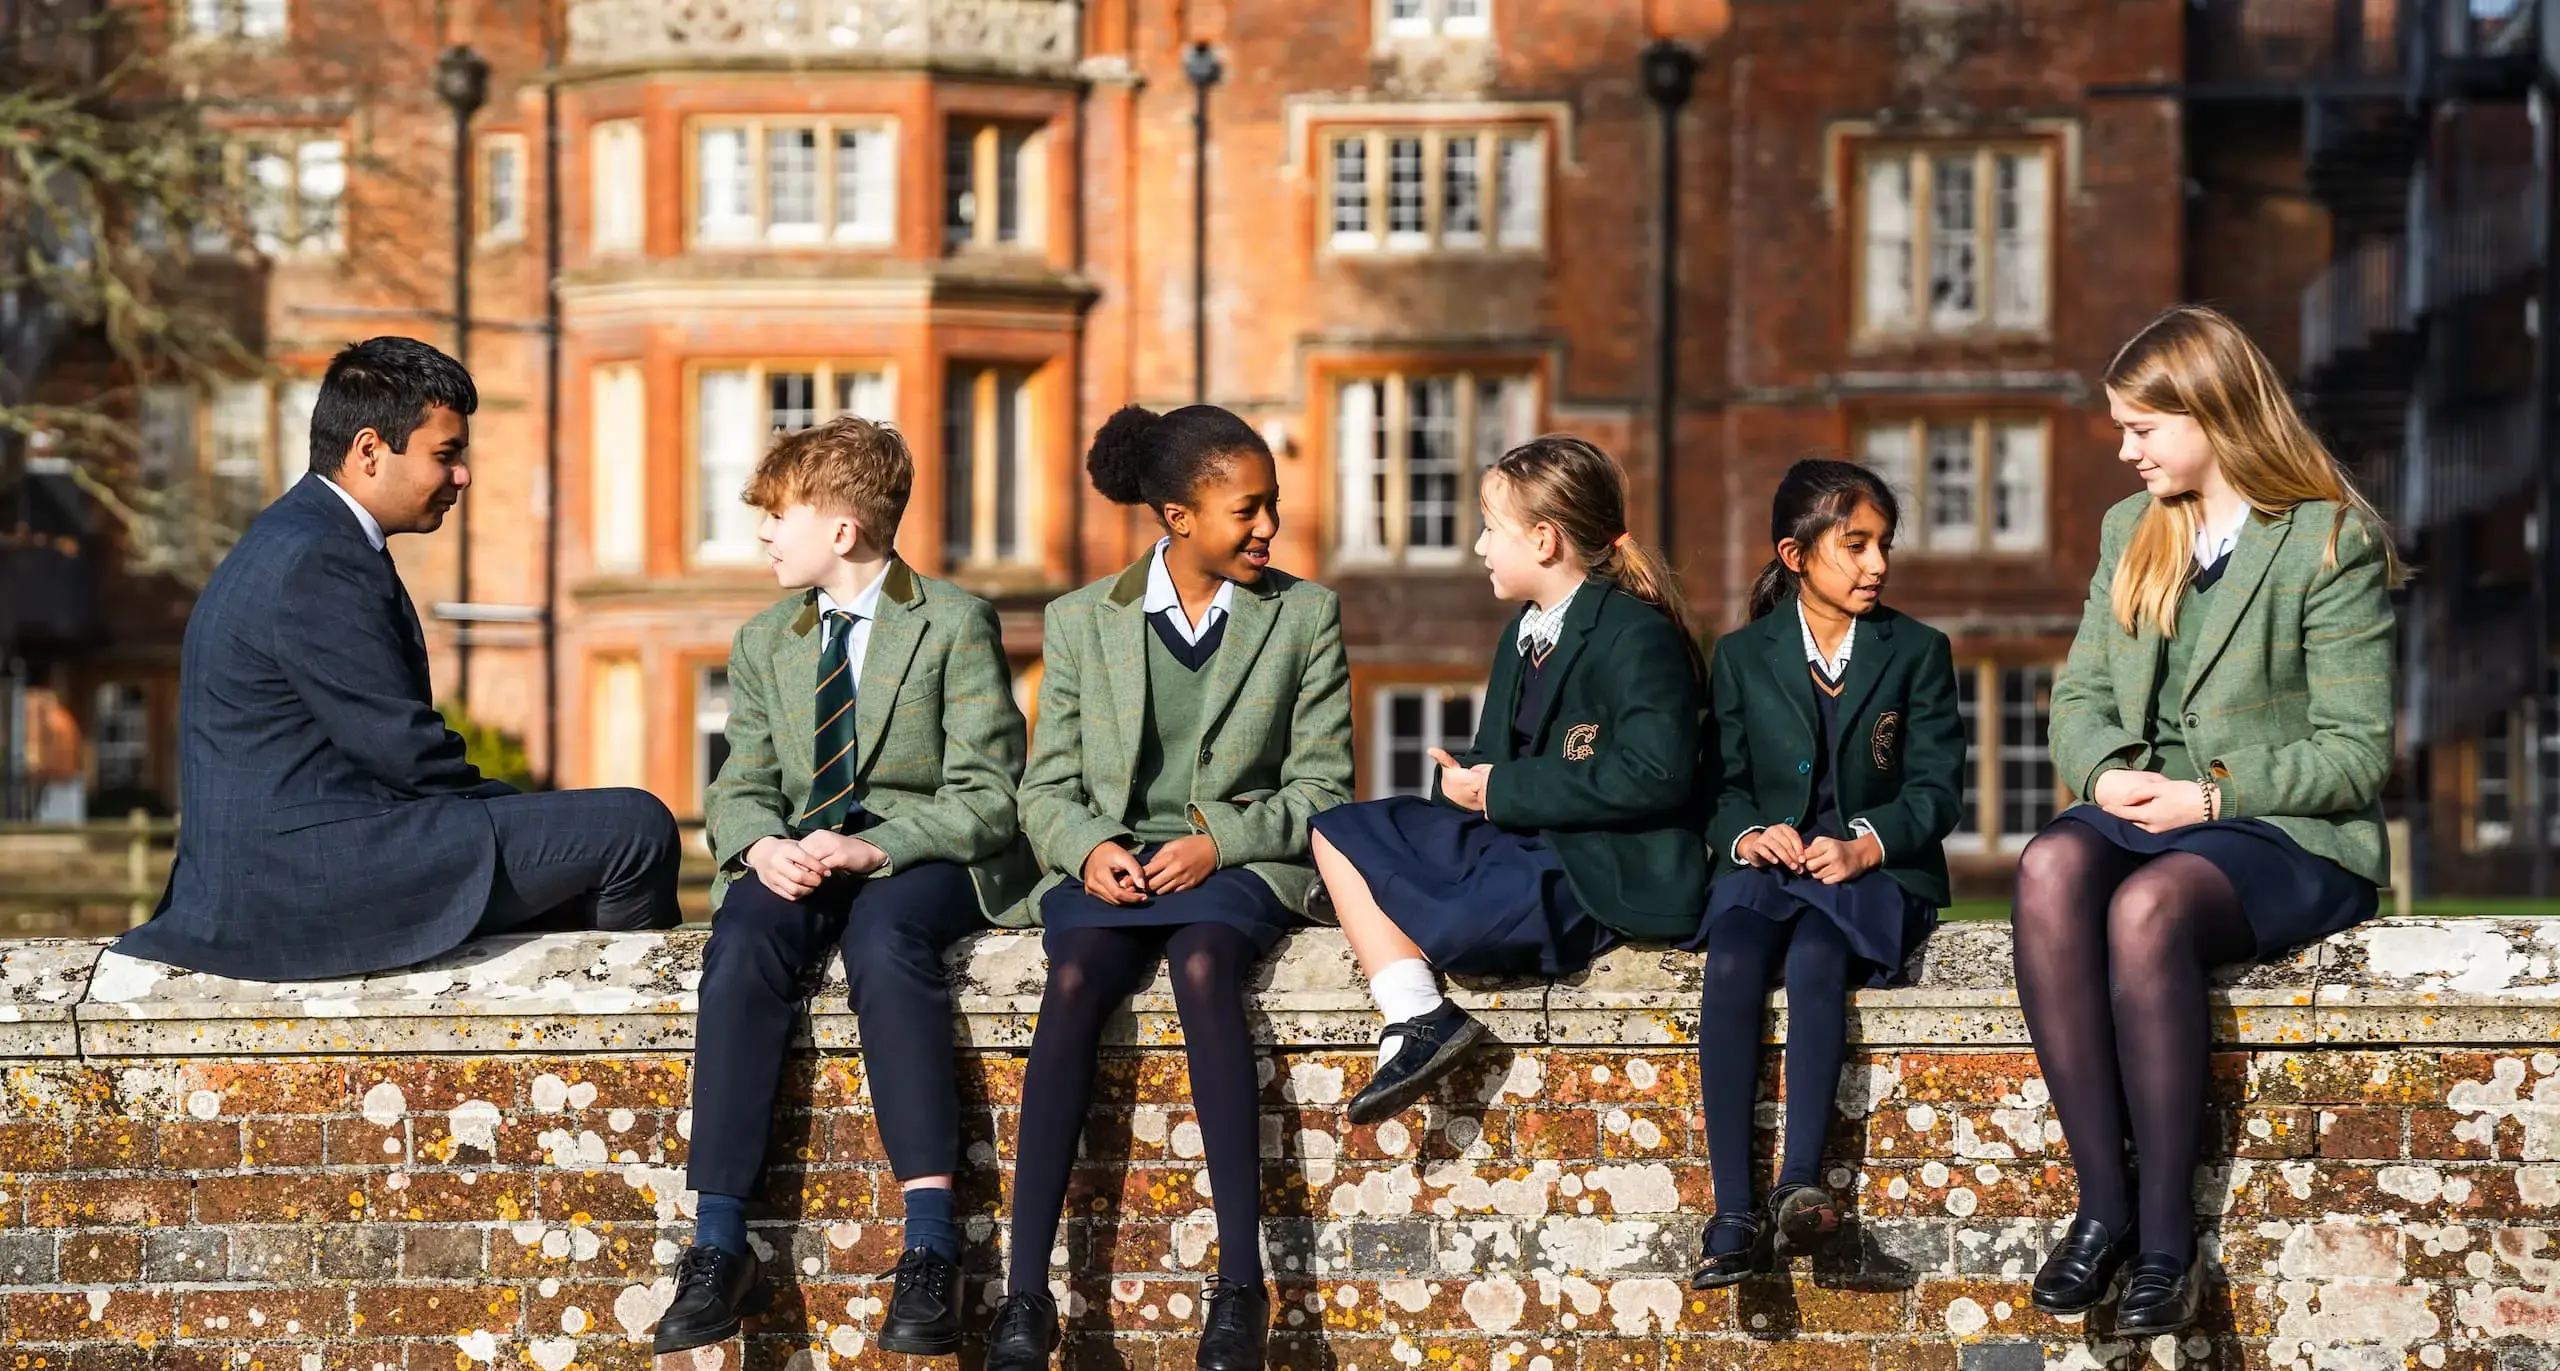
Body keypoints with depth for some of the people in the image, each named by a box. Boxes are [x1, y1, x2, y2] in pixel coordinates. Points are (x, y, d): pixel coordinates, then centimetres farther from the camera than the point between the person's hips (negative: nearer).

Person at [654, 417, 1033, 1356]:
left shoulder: (955, 625, 0)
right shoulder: (763, 643, 17)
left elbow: (986, 796, -7)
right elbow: (741, 786, 13)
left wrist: (870, 850, -23)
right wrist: (763, 846, -13)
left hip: (926, 855, -4)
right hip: (800, 858, 4)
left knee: (884, 936, -38)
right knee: (743, 943, -30)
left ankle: (930, 1245, -43)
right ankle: (719, 1245, -35)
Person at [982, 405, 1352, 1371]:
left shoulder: (1305, 617, 9)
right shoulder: (1082, 622, 11)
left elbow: (1322, 787, 5)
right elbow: (1047, 786, 11)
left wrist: (1218, 842, -12)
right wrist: (1088, 849, -11)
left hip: (1241, 864, -1)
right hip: (1110, 866, 1)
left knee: (1202, 963, -35)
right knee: (1075, 981, -32)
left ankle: (1241, 1284, -40)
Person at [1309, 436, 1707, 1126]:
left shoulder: (1636, 636, -13)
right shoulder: (1525, 632, 17)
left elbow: (1656, 774, -25)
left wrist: (1504, 791, -18)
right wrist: (1461, 781, -4)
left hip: (1603, 873, -10)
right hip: (1520, 839, 10)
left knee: (1448, 927, -32)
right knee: (1337, 830, -1)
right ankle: (1418, 1020, -17)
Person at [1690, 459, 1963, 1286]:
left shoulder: (1918, 652, 9)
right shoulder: (1742, 656, 13)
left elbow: (1936, 790, 1)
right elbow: (1723, 785, 10)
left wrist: (1863, 846, -17)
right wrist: (1748, 835, -14)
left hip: (1876, 873, -1)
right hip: (1766, 867, 1)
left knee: (1815, 956, -36)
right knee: (1732, 964, -33)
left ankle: (1800, 1184, -46)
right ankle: (1734, 1214, -38)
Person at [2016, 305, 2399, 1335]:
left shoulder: (2336, 545, -4)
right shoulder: (2131, 533, 17)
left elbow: (2355, 755, -8)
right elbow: (2080, 695, 15)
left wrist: (2214, 796, -18)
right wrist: (2105, 773, -7)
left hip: (2287, 836, -5)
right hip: (2141, 815, 5)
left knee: (2147, 904, -38)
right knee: (2050, 867, -32)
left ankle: (2167, 1239, -33)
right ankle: (2101, 1201, -32)